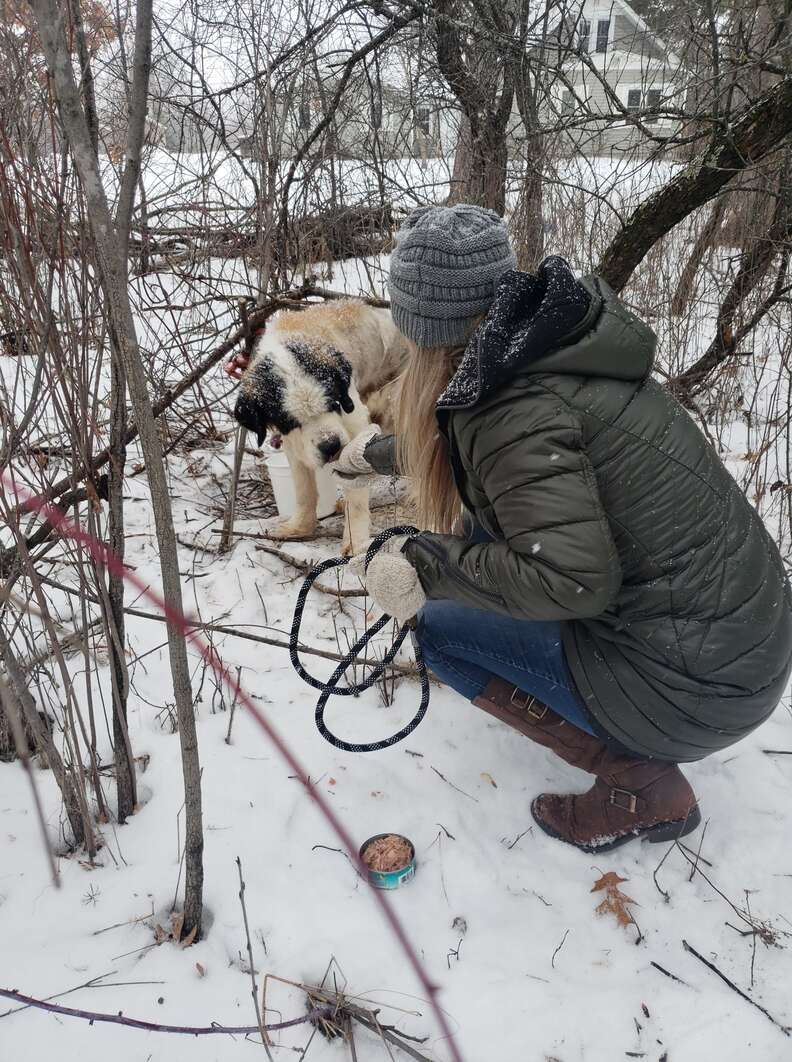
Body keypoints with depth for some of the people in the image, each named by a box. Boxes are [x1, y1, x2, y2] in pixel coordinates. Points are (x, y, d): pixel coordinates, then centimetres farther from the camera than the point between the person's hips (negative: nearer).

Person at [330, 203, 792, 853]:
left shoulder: (517, 408, -23)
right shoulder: (546, 345, 5)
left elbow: (573, 577, -29)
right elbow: (458, 448, 22)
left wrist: (425, 565, -17)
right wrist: (378, 453, 37)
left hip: (697, 688, -8)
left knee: (441, 628, 2)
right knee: (480, 531, 15)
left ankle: (641, 783, 3)